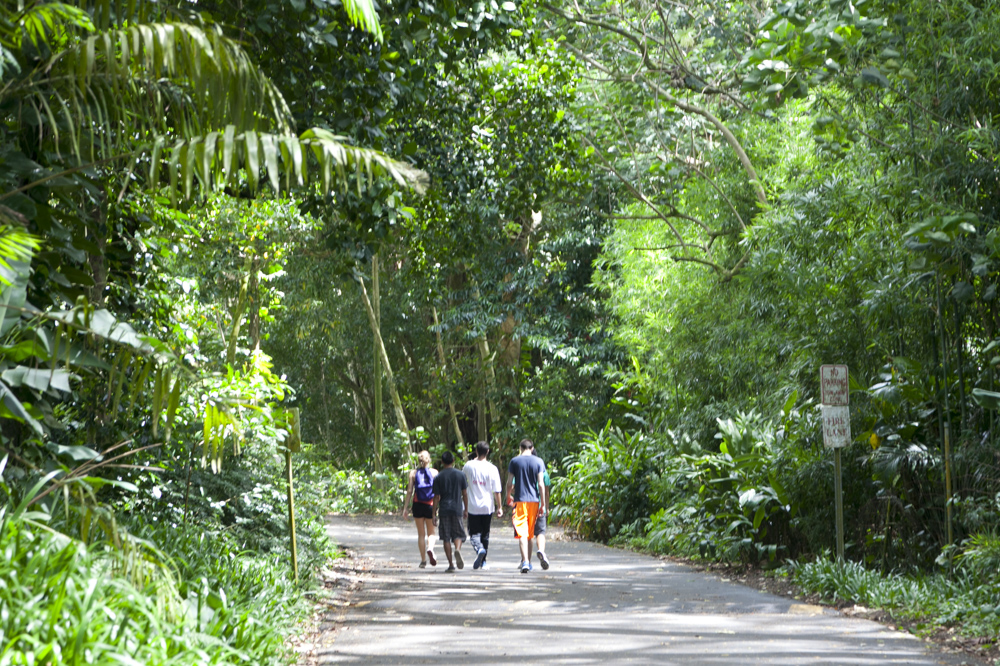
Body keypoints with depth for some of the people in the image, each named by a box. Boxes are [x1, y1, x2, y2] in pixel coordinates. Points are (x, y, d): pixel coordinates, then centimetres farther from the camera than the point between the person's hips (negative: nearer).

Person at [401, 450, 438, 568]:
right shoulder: (434, 472, 0)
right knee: (431, 533, 11)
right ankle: (430, 549, -19)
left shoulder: (413, 473, 1)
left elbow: (409, 491, -2)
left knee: (421, 534, 11)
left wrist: (405, 508, 0)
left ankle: (423, 560, 9)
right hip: (430, 505, -1)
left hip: (418, 505, 1)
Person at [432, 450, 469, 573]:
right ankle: (458, 549, -23)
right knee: (458, 534, 10)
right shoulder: (460, 475, 4)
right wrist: (466, 510, 14)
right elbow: (465, 494, 5)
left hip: (444, 510, -1)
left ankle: (451, 564, 1)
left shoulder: (438, 477, 0)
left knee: (446, 537, 4)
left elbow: (436, 497, -2)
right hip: (457, 509, 1)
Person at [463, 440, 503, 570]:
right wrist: (499, 507, 3)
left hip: (473, 507, -1)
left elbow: (463, 482, 16)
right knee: (485, 534, 14)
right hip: (487, 506, 1)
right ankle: (483, 562, 18)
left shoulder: (469, 466, -4)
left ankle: (479, 549, -26)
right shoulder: (492, 468, -7)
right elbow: (496, 491, -7)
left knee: (474, 533, 4)